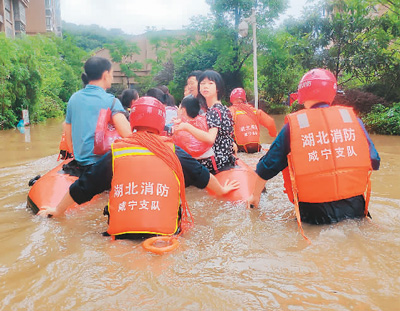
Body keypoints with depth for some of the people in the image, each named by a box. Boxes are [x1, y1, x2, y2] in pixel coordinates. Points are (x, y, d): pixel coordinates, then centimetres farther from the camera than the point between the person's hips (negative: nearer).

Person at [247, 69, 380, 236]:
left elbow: (268, 166, 4)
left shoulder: (293, 124, -3)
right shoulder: (352, 118, 3)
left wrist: (255, 195, 20)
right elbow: (374, 161, 10)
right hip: (355, 209, 3)